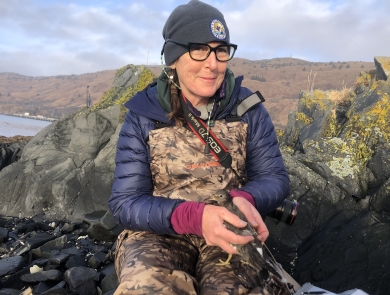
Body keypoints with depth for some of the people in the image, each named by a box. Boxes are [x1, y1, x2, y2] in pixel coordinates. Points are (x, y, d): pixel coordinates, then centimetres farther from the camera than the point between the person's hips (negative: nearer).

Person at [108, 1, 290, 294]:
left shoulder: (248, 107, -2)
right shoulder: (143, 116, -7)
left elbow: (275, 178, -1)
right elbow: (125, 203, -10)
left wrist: (244, 199, -25)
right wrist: (193, 216, -29)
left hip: (231, 233, 2)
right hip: (157, 233, -1)